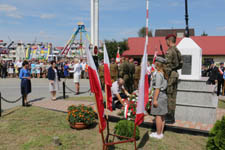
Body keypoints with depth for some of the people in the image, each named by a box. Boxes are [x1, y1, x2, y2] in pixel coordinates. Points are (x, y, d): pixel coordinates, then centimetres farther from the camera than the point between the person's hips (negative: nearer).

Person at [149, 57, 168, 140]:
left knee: (158, 116, 0)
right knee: (162, 116, 14)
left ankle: (158, 134, 10)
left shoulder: (158, 74, -17)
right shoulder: (164, 73, 10)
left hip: (159, 95, -9)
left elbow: (157, 88, -19)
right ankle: (161, 133, 25)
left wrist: (155, 99, -17)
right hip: (164, 95, 9)